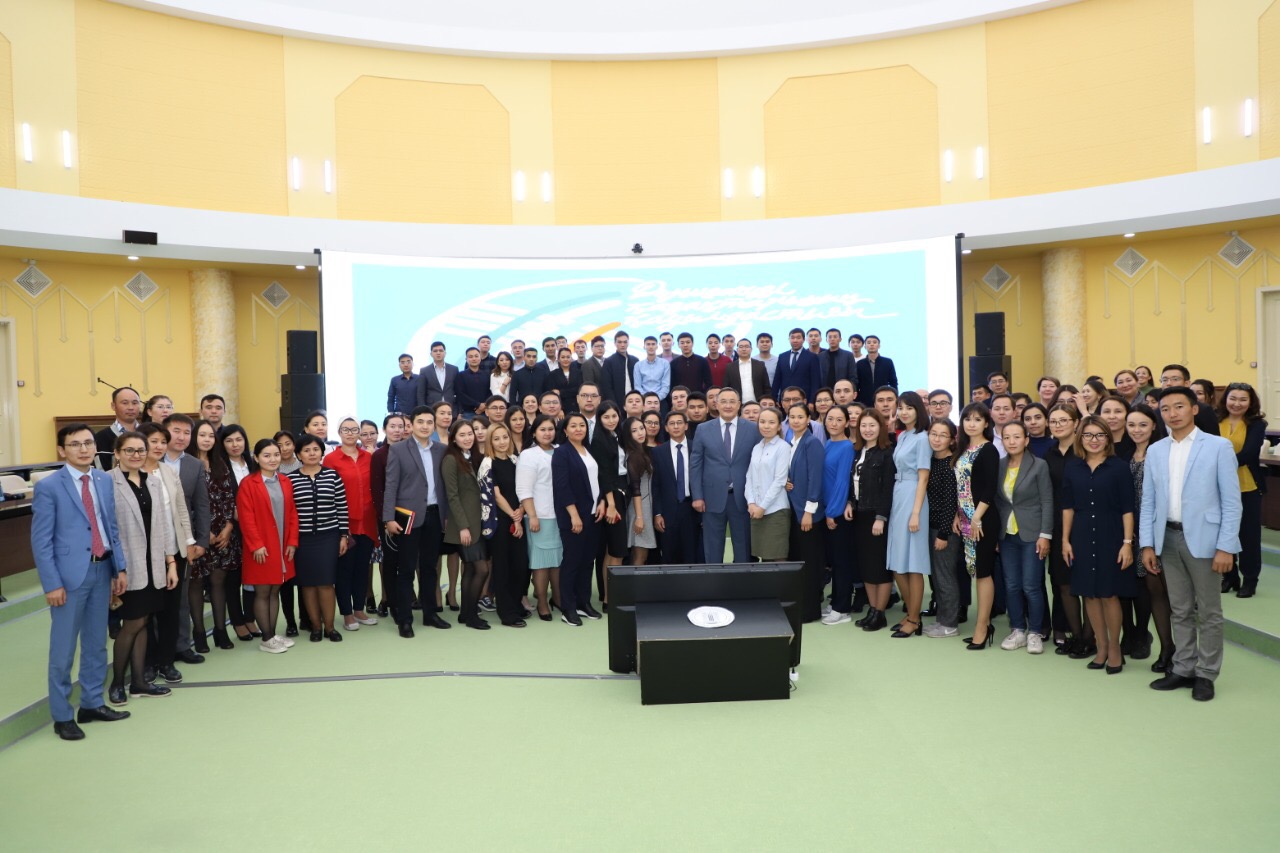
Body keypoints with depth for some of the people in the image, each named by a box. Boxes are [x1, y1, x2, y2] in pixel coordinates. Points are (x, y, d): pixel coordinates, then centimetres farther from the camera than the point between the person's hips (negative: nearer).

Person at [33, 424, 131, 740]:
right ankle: (61, 716, 17)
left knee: (96, 643, 16)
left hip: (101, 570, 6)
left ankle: (92, 704, 29)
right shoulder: (48, 486, -10)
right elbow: (41, 541, -11)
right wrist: (52, 584, -15)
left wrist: (119, 568, 6)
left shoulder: (105, 481, 7)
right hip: (70, 575, -6)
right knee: (63, 649, 5)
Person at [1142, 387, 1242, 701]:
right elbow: (1148, 501, 8)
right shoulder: (1155, 451, 7)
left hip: (1203, 538, -4)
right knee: (1180, 610, 13)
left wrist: (1225, 547, -12)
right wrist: (1147, 544, 2)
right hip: (1168, 538, 4)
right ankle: (1183, 669, 23)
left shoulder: (1219, 446, -5)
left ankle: (1206, 674, 19)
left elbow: (1231, 501, -7)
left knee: (1208, 612, 7)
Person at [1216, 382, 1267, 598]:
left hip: (1248, 487, -1)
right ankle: (1229, 576, 23)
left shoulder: (1256, 425, -5)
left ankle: (1250, 579, 20)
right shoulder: (1216, 422, -1)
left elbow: (1247, 454, -16)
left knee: (1249, 533, 7)